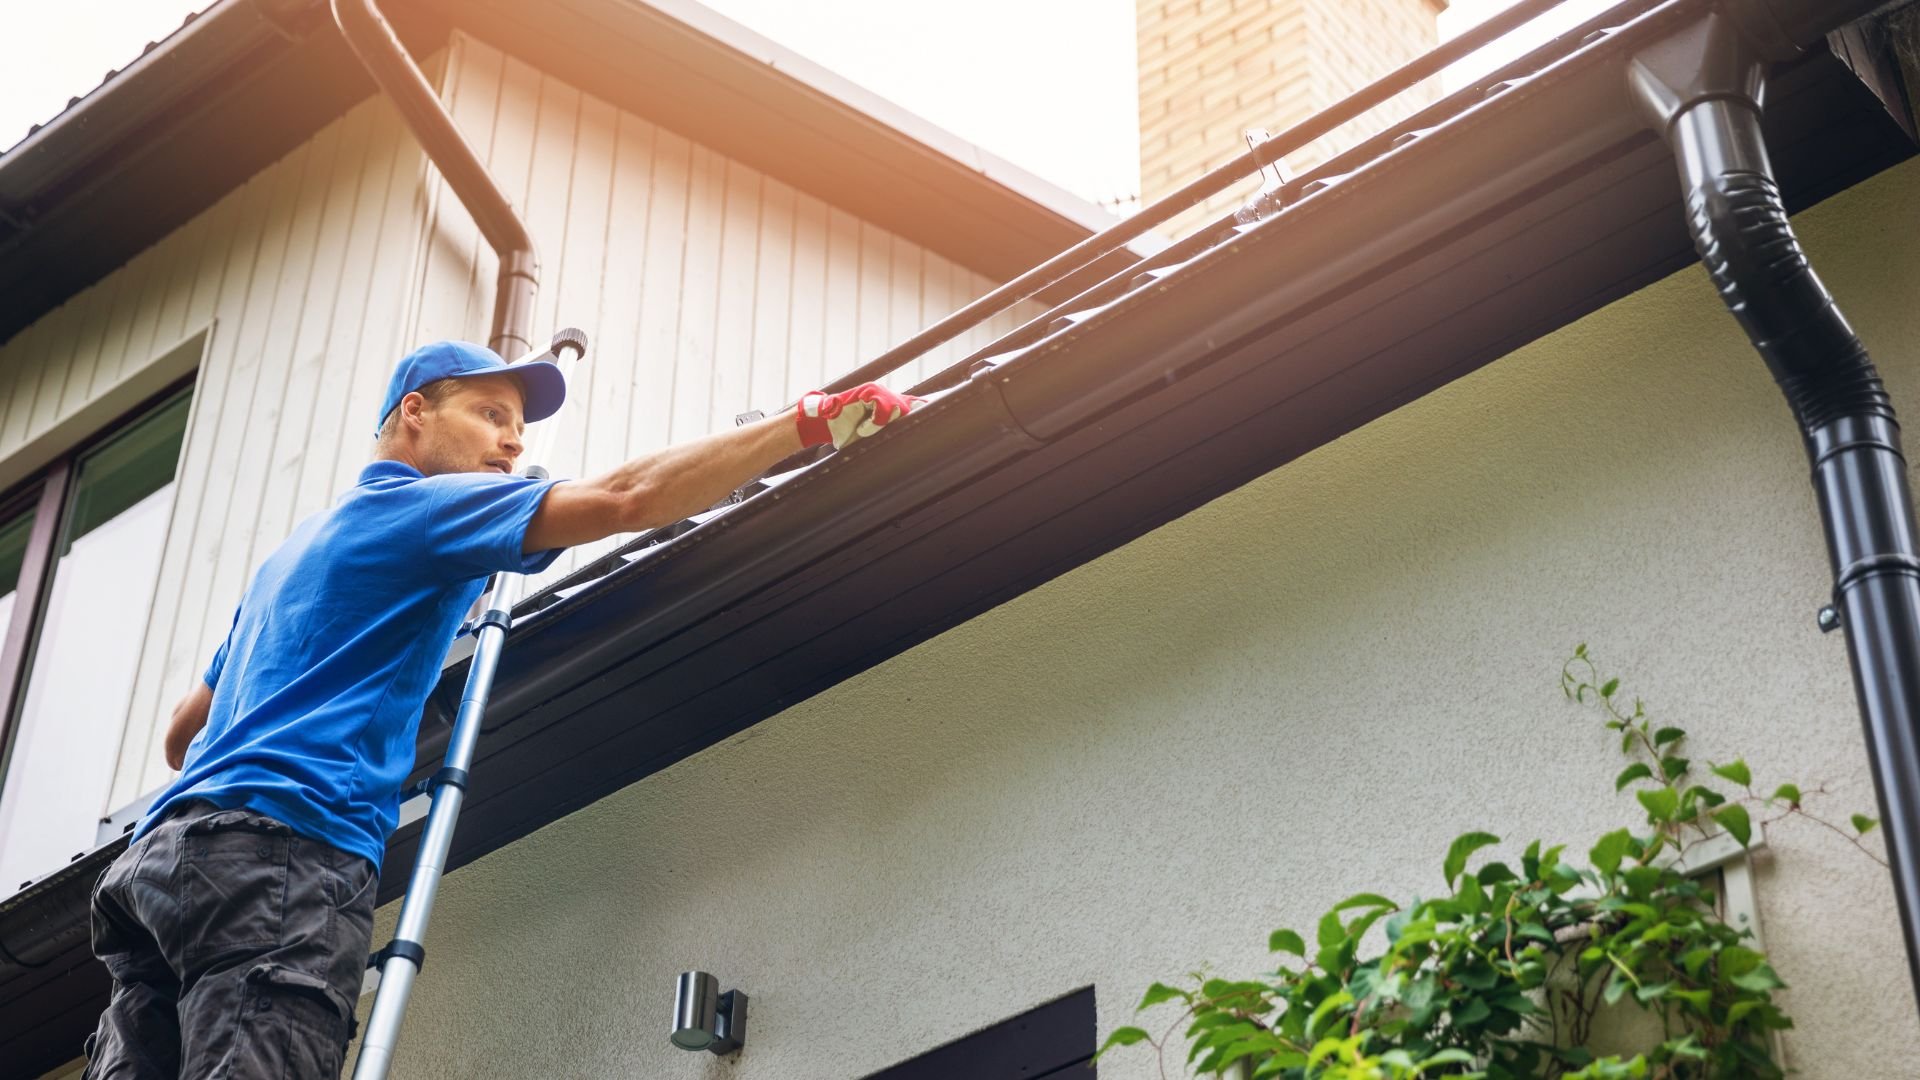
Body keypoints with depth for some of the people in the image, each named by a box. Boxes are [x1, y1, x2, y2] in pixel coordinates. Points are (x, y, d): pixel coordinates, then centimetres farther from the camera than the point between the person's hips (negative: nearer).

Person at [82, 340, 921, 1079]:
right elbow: (624, 499, -7)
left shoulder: (292, 552, 34)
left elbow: (182, 732, 39)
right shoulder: (415, 504, 6)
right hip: (280, 848, -10)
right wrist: (815, 421, -6)